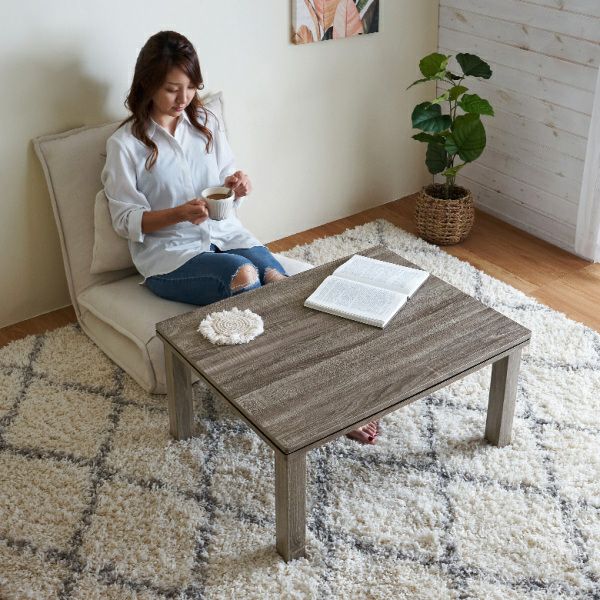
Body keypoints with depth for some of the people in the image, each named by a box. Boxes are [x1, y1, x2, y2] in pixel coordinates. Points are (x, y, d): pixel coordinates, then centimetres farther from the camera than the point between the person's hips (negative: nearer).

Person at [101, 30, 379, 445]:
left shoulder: (208, 123, 9)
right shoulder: (125, 144, -5)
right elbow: (127, 221, -6)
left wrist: (237, 187, -11)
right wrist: (180, 213, -23)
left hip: (225, 233, 5)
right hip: (169, 254, -4)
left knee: (277, 278, -28)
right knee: (243, 273, -34)